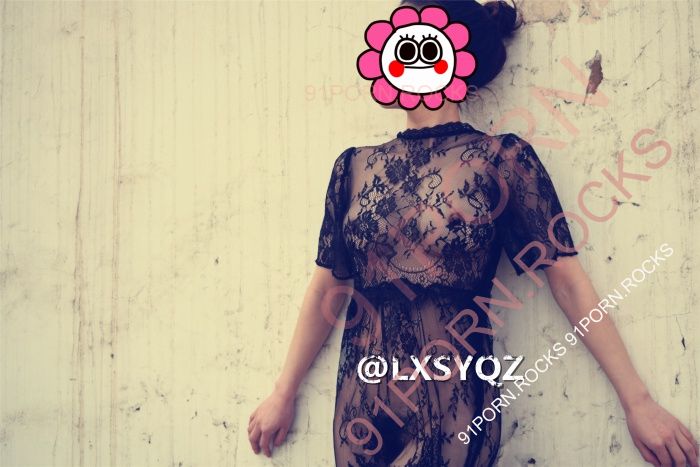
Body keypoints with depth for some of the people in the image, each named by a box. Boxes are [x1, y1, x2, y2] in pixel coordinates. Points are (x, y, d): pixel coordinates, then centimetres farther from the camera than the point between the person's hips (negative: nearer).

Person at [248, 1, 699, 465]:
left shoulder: (503, 159, -5)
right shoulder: (355, 166, 5)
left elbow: (569, 282, -5)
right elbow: (326, 289, 8)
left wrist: (638, 401, -5)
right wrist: (284, 394, 12)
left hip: (453, 412, -3)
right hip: (361, 409, 4)